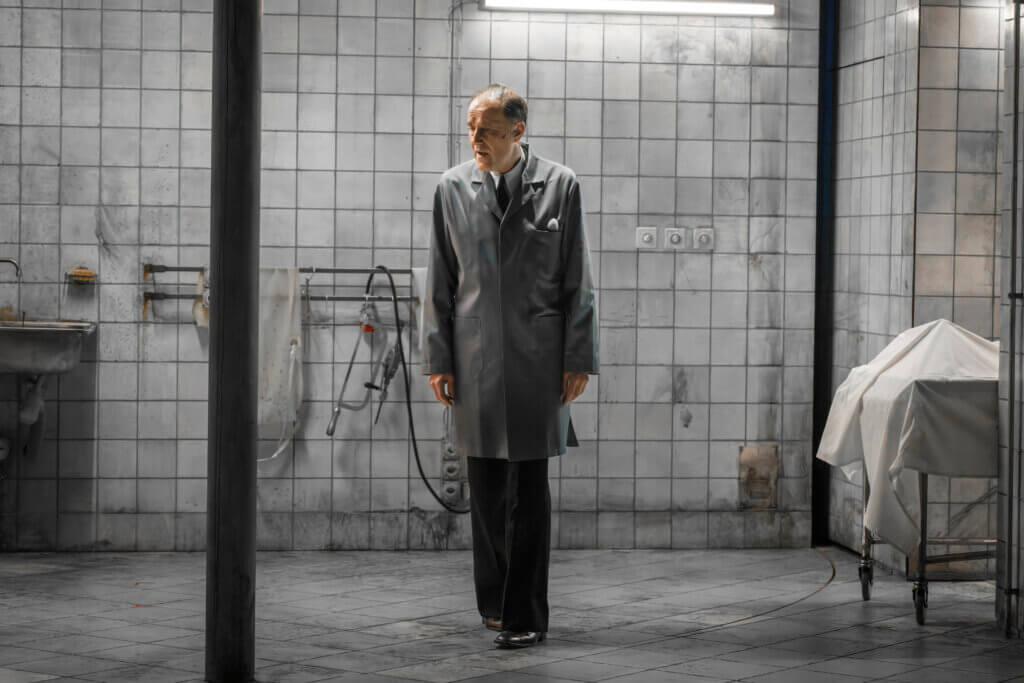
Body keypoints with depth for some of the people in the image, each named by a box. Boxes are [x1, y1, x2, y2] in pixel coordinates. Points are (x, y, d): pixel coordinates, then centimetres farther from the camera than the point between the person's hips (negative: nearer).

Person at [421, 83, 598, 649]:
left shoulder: (559, 186, 1)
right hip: (475, 358, 2)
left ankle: (524, 616, 2)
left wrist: (578, 358, -2)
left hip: (537, 358, -2)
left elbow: (577, 280, 3)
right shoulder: (452, 188, 6)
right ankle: (494, 600, 22)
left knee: (529, 489, -3)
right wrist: (437, 358, 3)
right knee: (485, 487, 7)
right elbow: (439, 280, 9)